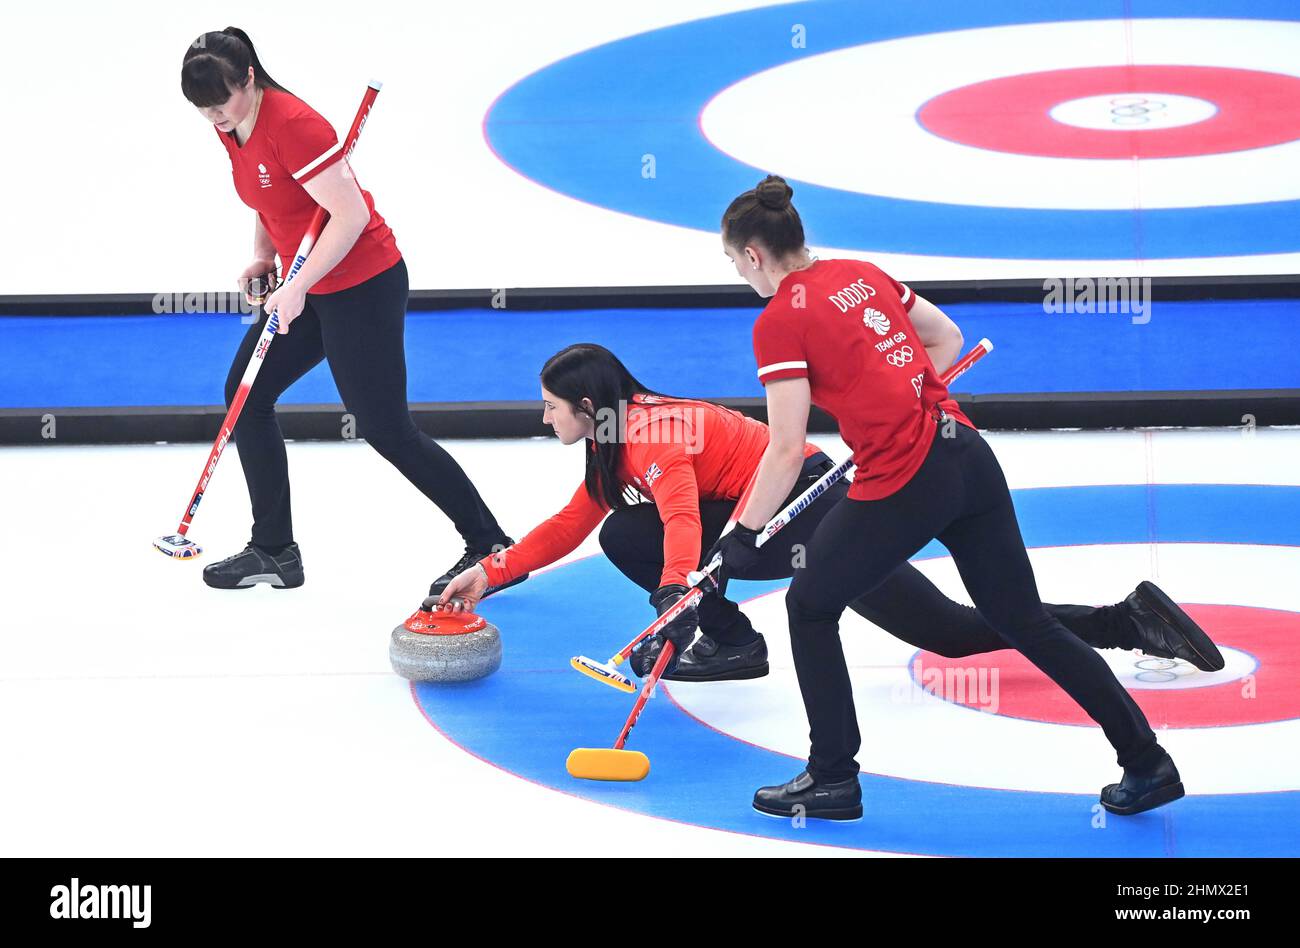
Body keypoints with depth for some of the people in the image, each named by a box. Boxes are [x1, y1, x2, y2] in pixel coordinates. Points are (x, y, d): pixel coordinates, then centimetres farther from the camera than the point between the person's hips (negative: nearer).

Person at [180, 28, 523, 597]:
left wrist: (298, 287, -23)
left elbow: (351, 215, -24)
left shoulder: (293, 125, -24)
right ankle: (274, 552, 17)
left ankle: (491, 548, 2)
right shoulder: (231, 129, 4)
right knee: (245, 393, 8)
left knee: (385, 427, -7)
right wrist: (264, 257, 3)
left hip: (363, 285, -10)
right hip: (306, 288, 10)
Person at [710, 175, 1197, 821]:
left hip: (903, 485, -7)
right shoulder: (862, 274, 14)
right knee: (1024, 621, 16)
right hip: (970, 456, 7)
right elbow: (947, 339, 25)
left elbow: (786, 451, -11)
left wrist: (744, 536, -2)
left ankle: (833, 779, 18)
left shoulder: (780, 321, -8)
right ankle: (1146, 762, 15)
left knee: (809, 606, 15)